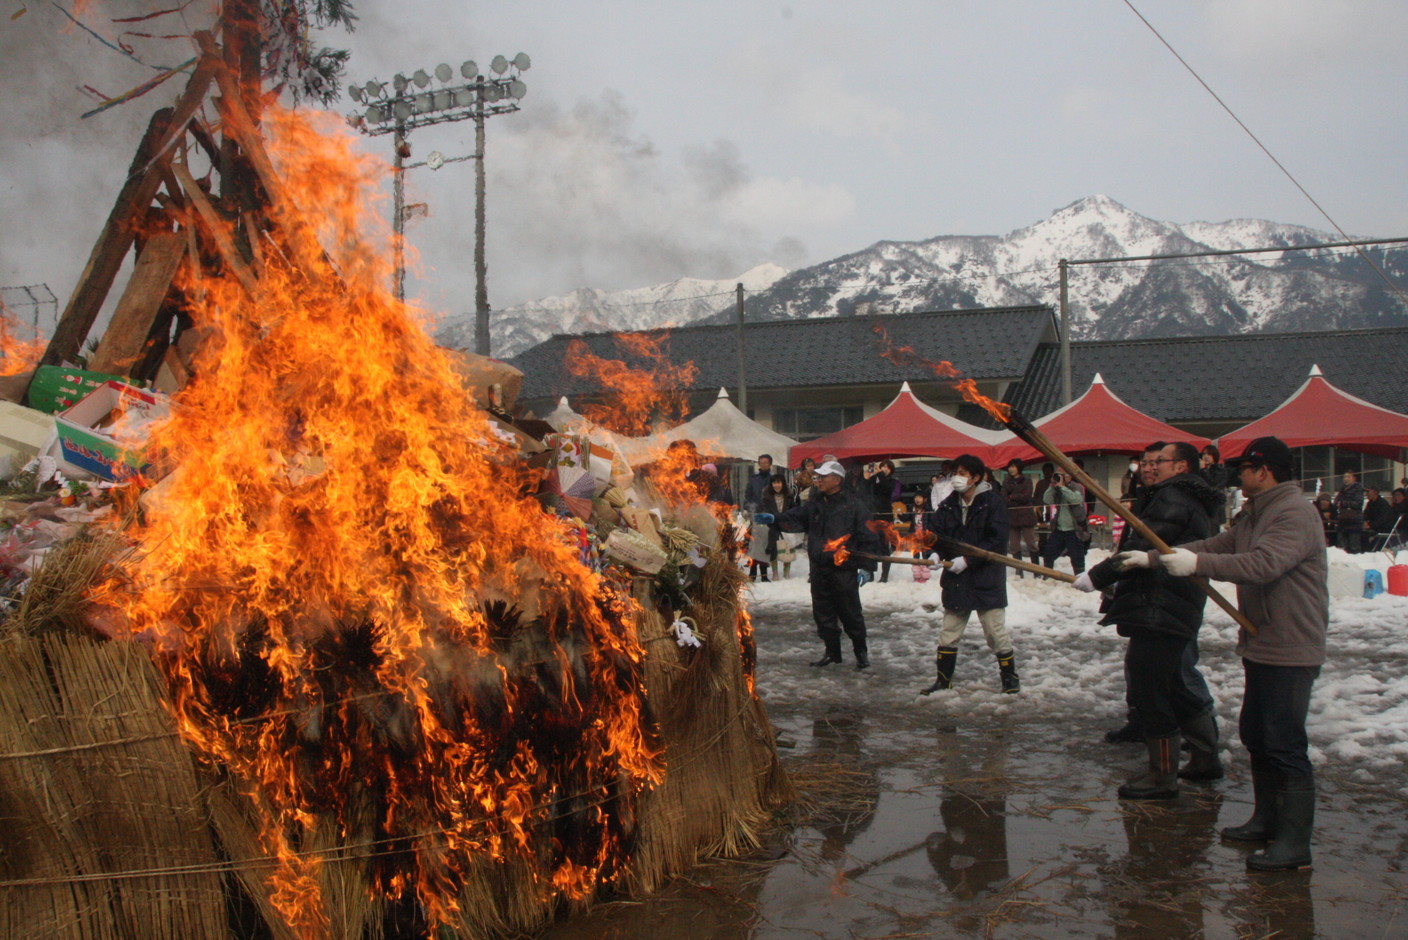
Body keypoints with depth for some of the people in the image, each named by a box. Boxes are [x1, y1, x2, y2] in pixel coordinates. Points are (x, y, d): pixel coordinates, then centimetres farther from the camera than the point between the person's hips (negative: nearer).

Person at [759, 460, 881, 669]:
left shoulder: (853, 505, -6)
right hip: (819, 568, 5)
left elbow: (868, 538, -5)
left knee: (851, 613, 2)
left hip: (844, 570, -5)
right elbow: (795, 519, 3)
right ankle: (832, 652, 24)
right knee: (823, 613, 11)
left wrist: (866, 566, -9)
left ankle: (861, 652, 20)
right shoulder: (815, 504, 10)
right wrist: (774, 519, -15)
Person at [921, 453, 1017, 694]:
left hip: (987, 578, -5)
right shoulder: (949, 505, 5)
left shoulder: (992, 501, -10)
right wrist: (935, 555, -14)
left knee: (996, 629, 2)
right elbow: (936, 532, 7)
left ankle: (1009, 675, 19)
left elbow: (997, 539, -16)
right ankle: (944, 678, 20)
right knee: (949, 630, 10)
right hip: (956, 580, 5)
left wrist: (968, 559, -20)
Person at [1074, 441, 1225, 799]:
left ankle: (1162, 776, 3)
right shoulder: (1193, 502, 21)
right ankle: (1206, 758, 28)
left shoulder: (1172, 499, -13)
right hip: (1177, 610, 11)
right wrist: (1118, 585, 16)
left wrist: (1097, 577, -15)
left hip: (1158, 613, -11)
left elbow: (1142, 549, -22)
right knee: (1172, 688, 20)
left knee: (1150, 691, -4)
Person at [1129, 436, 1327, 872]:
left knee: (1284, 745, -7)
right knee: (1256, 736, 17)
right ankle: (1267, 819, 29)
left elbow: (1261, 564, -32)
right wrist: (1152, 558, 11)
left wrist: (1196, 563, -32)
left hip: (1290, 651, -10)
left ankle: (1295, 843, -1)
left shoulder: (1295, 514, -18)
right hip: (1261, 646, 10)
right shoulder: (1254, 515, 15)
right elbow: (1216, 546, 16)